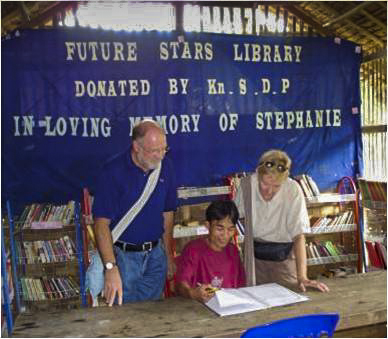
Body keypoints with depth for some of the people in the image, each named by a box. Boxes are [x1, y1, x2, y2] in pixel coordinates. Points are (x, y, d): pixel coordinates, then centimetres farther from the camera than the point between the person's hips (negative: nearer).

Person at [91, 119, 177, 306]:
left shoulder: (165, 167, -2)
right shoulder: (113, 171, -16)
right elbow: (102, 223, -17)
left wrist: (168, 253, 11)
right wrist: (110, 267, -24)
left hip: (156, 254, 4)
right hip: (123, 255, -4)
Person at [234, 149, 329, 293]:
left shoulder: (293, 190, -22)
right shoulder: (247, 184, -13)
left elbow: (299, 236, -25)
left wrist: (302, 277, -31)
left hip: (283, 256, -2)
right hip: (254, 253, 2)